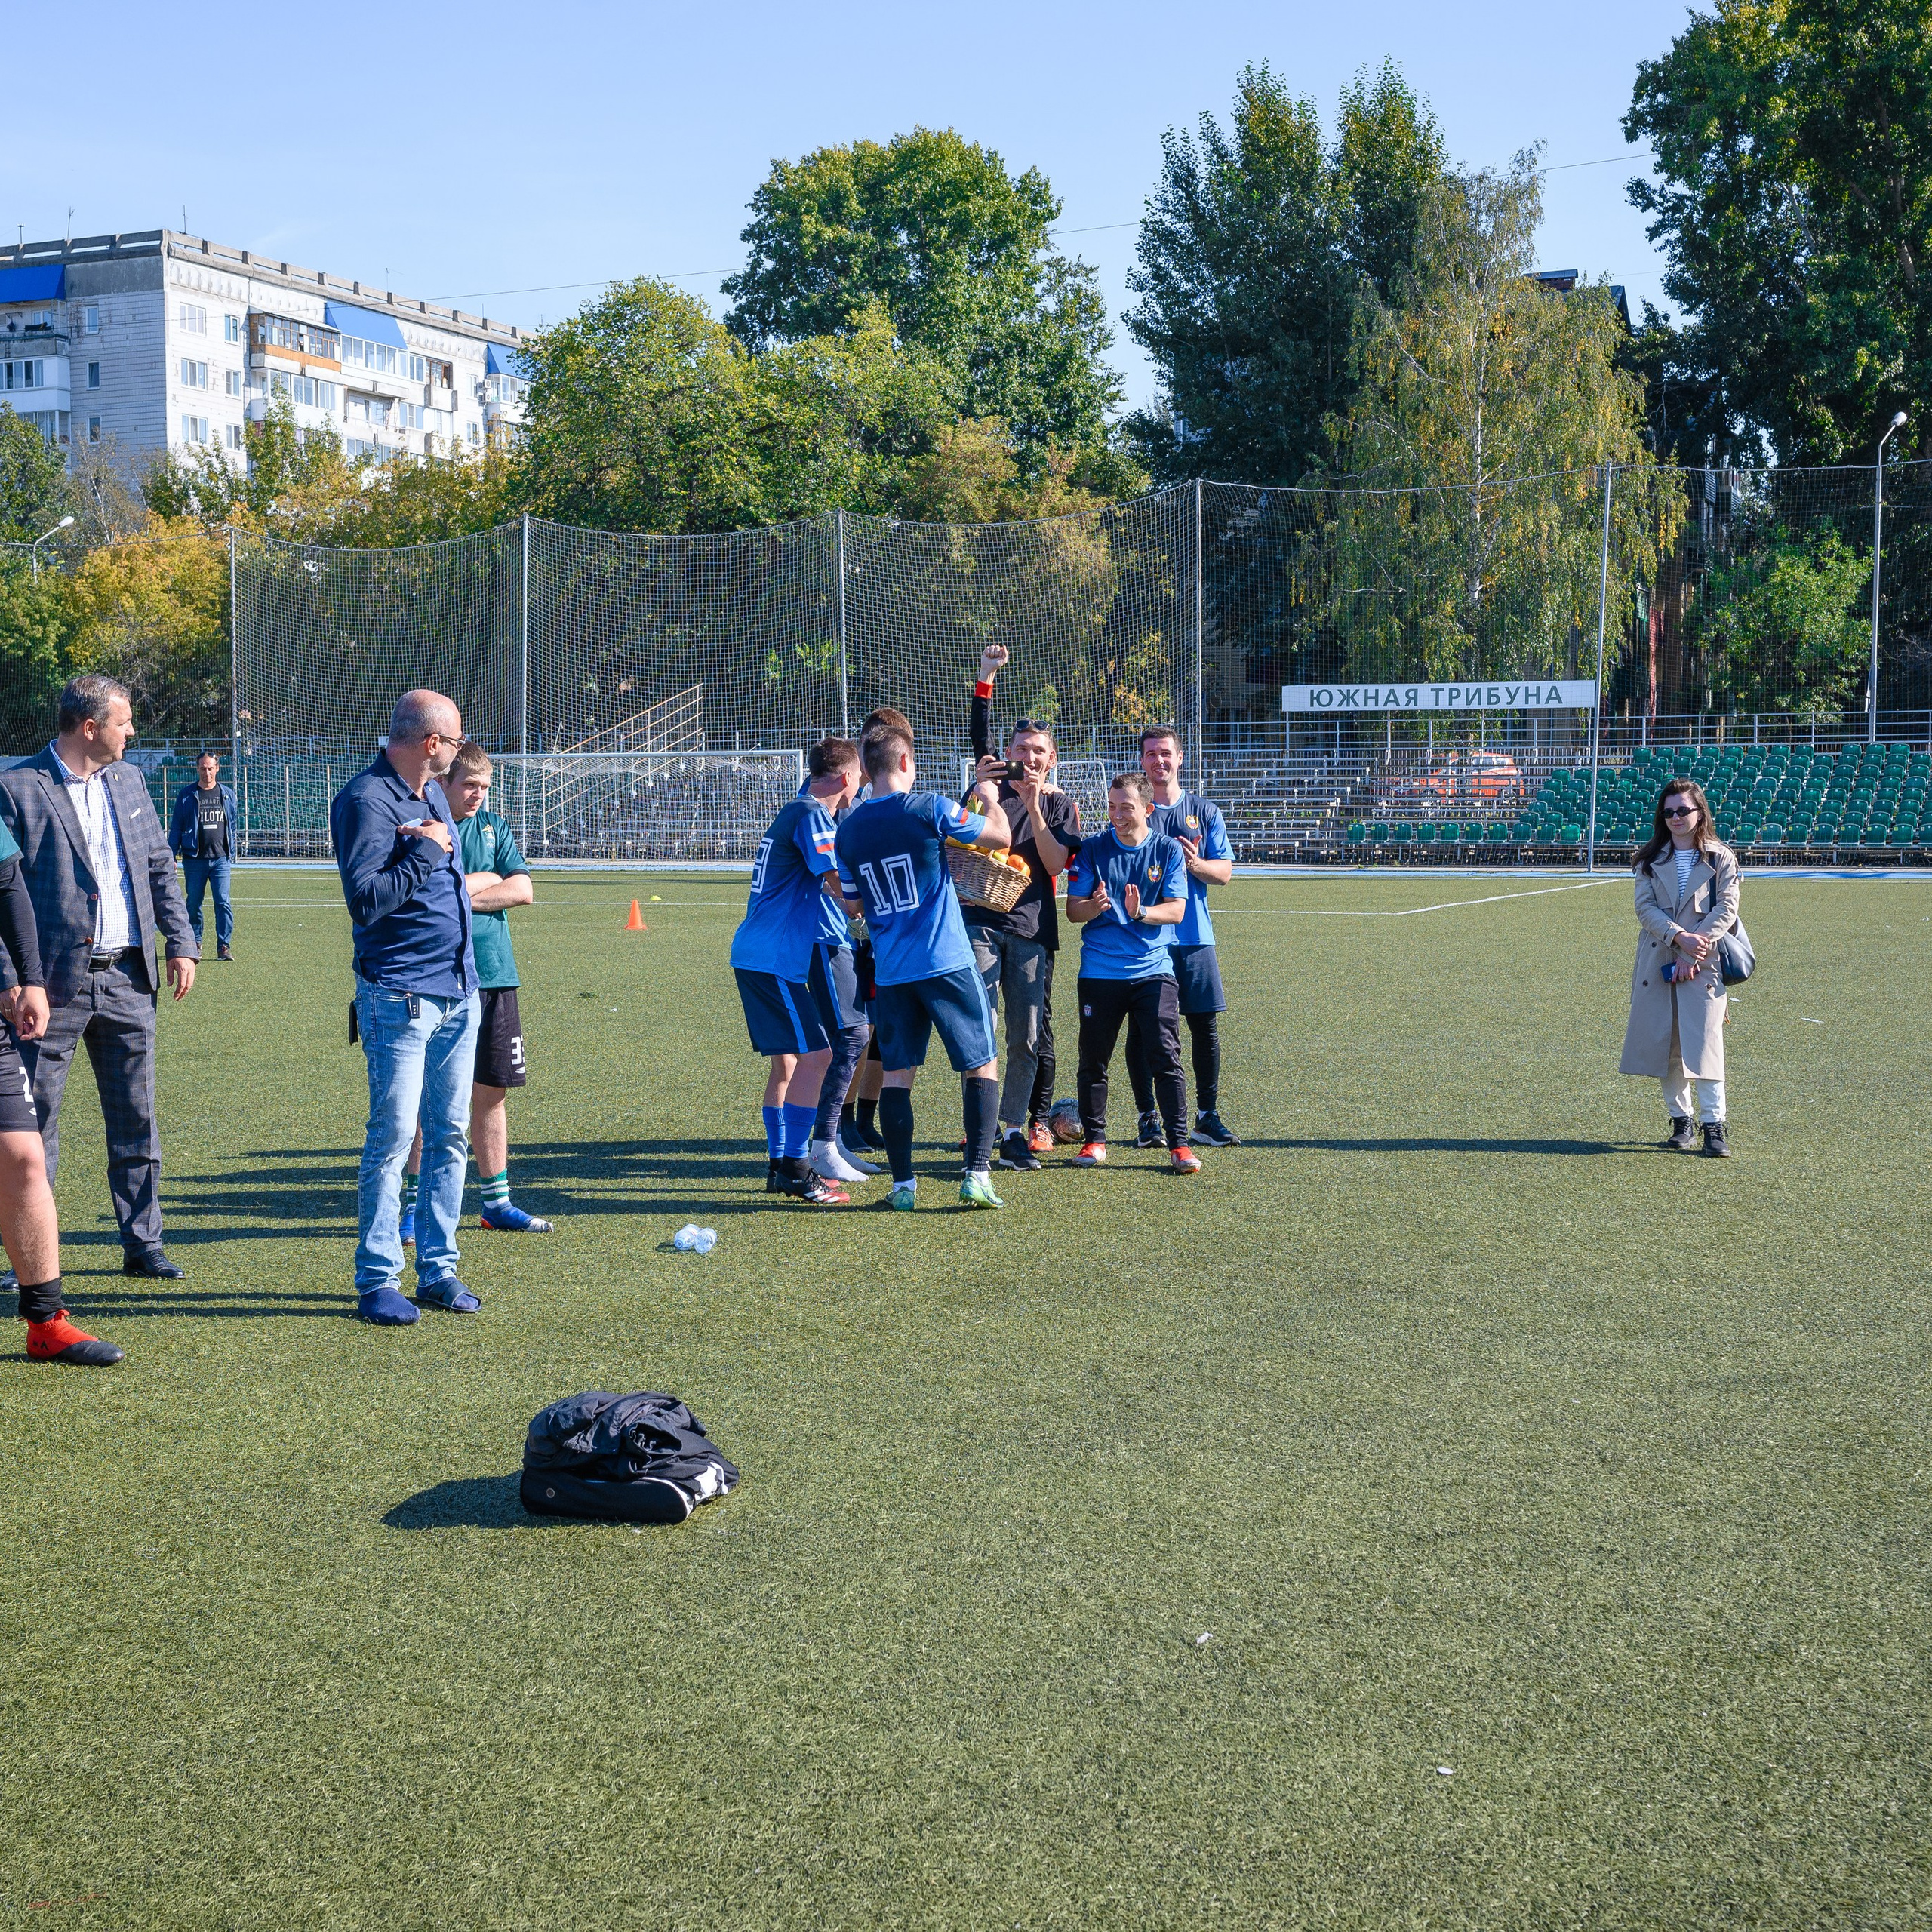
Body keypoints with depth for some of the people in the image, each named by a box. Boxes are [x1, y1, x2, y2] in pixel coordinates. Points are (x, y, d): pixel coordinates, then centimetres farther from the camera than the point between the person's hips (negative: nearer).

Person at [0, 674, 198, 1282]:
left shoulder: (128, 781, 12)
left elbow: (160, 868, 16)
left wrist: (182, 944, 7)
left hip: (127, 979, 5)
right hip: (56, 982, -5)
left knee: (136, 1120, 10)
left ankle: (142, 1245, 19)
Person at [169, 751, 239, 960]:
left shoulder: (227, 795, 10)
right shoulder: (186, 795, 4)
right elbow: (176, 827, 6)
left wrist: (231, 853, 12)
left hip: (221, 858, 0)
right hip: (194, 859, 0)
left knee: (223, 902, -9)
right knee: (193, 903, 7)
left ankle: (224, 946, -6)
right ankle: (194, 942, 22)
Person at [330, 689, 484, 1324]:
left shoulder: (432, 794, 15)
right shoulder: (366, 800, -12)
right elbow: (365, 901, -20)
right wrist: (426, 851, -15)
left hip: (459, 991, 8)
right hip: (400, 997, -8)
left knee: (450, 1136, 9)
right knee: (393, 1138, -5)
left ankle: (437, 1270, 18)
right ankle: (378, 1282, 4)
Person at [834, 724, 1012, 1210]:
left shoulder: (848, 828, 4)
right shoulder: (929, 809, -8)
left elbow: (852, 905, 13)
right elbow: (1001, 837, 0)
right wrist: (989, 799, 19)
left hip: (889, 970, 4)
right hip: (947, 963, -4)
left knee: (895, 1073, 10)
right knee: (981, 1066, 6)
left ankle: (903, 1184, 7)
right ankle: (977, 1176, -2)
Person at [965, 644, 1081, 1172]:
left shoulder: (1061, 805, 10)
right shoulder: (993, 785, 13)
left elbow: (1056, 863, -2)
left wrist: (1034, 806, -12)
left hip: (1032, 928, 1)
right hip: (981, 919, -1)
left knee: (1028, 1037, 2)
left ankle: (1016, 1130, 10)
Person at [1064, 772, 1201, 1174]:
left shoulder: (1168, 850, 3)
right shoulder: (1092, 850, 4)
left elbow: (1176, 910, -2)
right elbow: (1073, 910, 4)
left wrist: (1141, 912, -21)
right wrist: (1096, 906, -19)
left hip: (1154, 970, -1)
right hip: (1100, 971, 1)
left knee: (1166, 1057, -7)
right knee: (1093, 1060, 5)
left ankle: (1179, 1144, -2)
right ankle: (1094, 1140, 19)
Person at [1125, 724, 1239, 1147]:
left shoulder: (1204, 812, 9)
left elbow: (1225, 872, 5)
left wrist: (1196, 863, -15)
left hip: (1194, 936, 2)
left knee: (1206, 1027, 3)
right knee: (1141, 1029, 0)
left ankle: (1208, 1116, 13)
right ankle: (1148, 1118, 10)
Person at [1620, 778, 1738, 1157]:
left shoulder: (1721, 858, 6)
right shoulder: (1651, 859, 11)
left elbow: (1726, 908, -2)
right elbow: (1645, 908, 0)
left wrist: (1695, 950, -13)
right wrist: (1679, 937, -17)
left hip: (1703, 962, -3)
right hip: (1657, 961, 3)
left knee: (1704, 1042, -11)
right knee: (1663, 1042, 4)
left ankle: (1713, 1124, -9)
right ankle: (1681, 1119, 14)